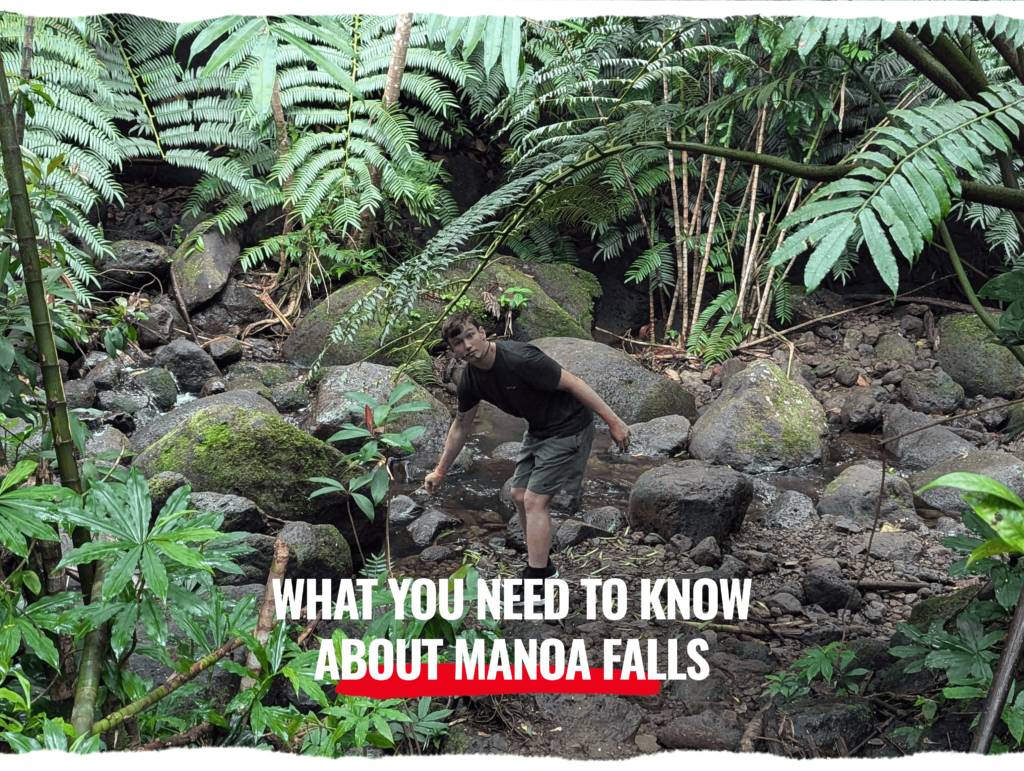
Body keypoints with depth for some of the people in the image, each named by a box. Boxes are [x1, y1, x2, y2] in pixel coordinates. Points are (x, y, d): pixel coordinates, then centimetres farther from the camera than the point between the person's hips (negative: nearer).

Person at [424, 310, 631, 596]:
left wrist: (614, 421, -24)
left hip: (568, 428, -8)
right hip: (538, 430, 8)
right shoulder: (471, 379, -4)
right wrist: (440, 472, 18)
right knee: (520, 495, 10)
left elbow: (572, 383, -24)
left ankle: (536, 580, -3)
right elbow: (461, 426, 12)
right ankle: (544, 568, 27)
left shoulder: (519, 358, -29)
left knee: (535, 500, -11)